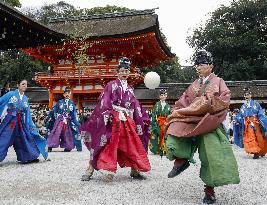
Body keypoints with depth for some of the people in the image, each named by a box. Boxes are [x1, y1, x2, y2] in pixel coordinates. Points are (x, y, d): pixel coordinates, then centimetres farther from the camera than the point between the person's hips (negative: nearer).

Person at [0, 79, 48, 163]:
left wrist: (32, 126, 11)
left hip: (20, 123, 5)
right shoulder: (11, 94, -3)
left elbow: (27, 114, 14)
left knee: (23, 139, 11)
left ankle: (28, 157, 22)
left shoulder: (25, 99, 11)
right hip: (9, 121, -5)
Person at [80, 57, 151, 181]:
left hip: (128, 121, 6)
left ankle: (134, 171, 18)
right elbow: (104, 102, -8)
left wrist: (144, 120, 16)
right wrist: (107, 115, -22)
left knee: (133, 145, 5)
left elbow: (135, 106, 19)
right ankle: (90, 171, -2)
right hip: (113, 119, -5)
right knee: (107, 145, -9)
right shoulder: (111, 85, 1)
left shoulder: (129, 89, 17)